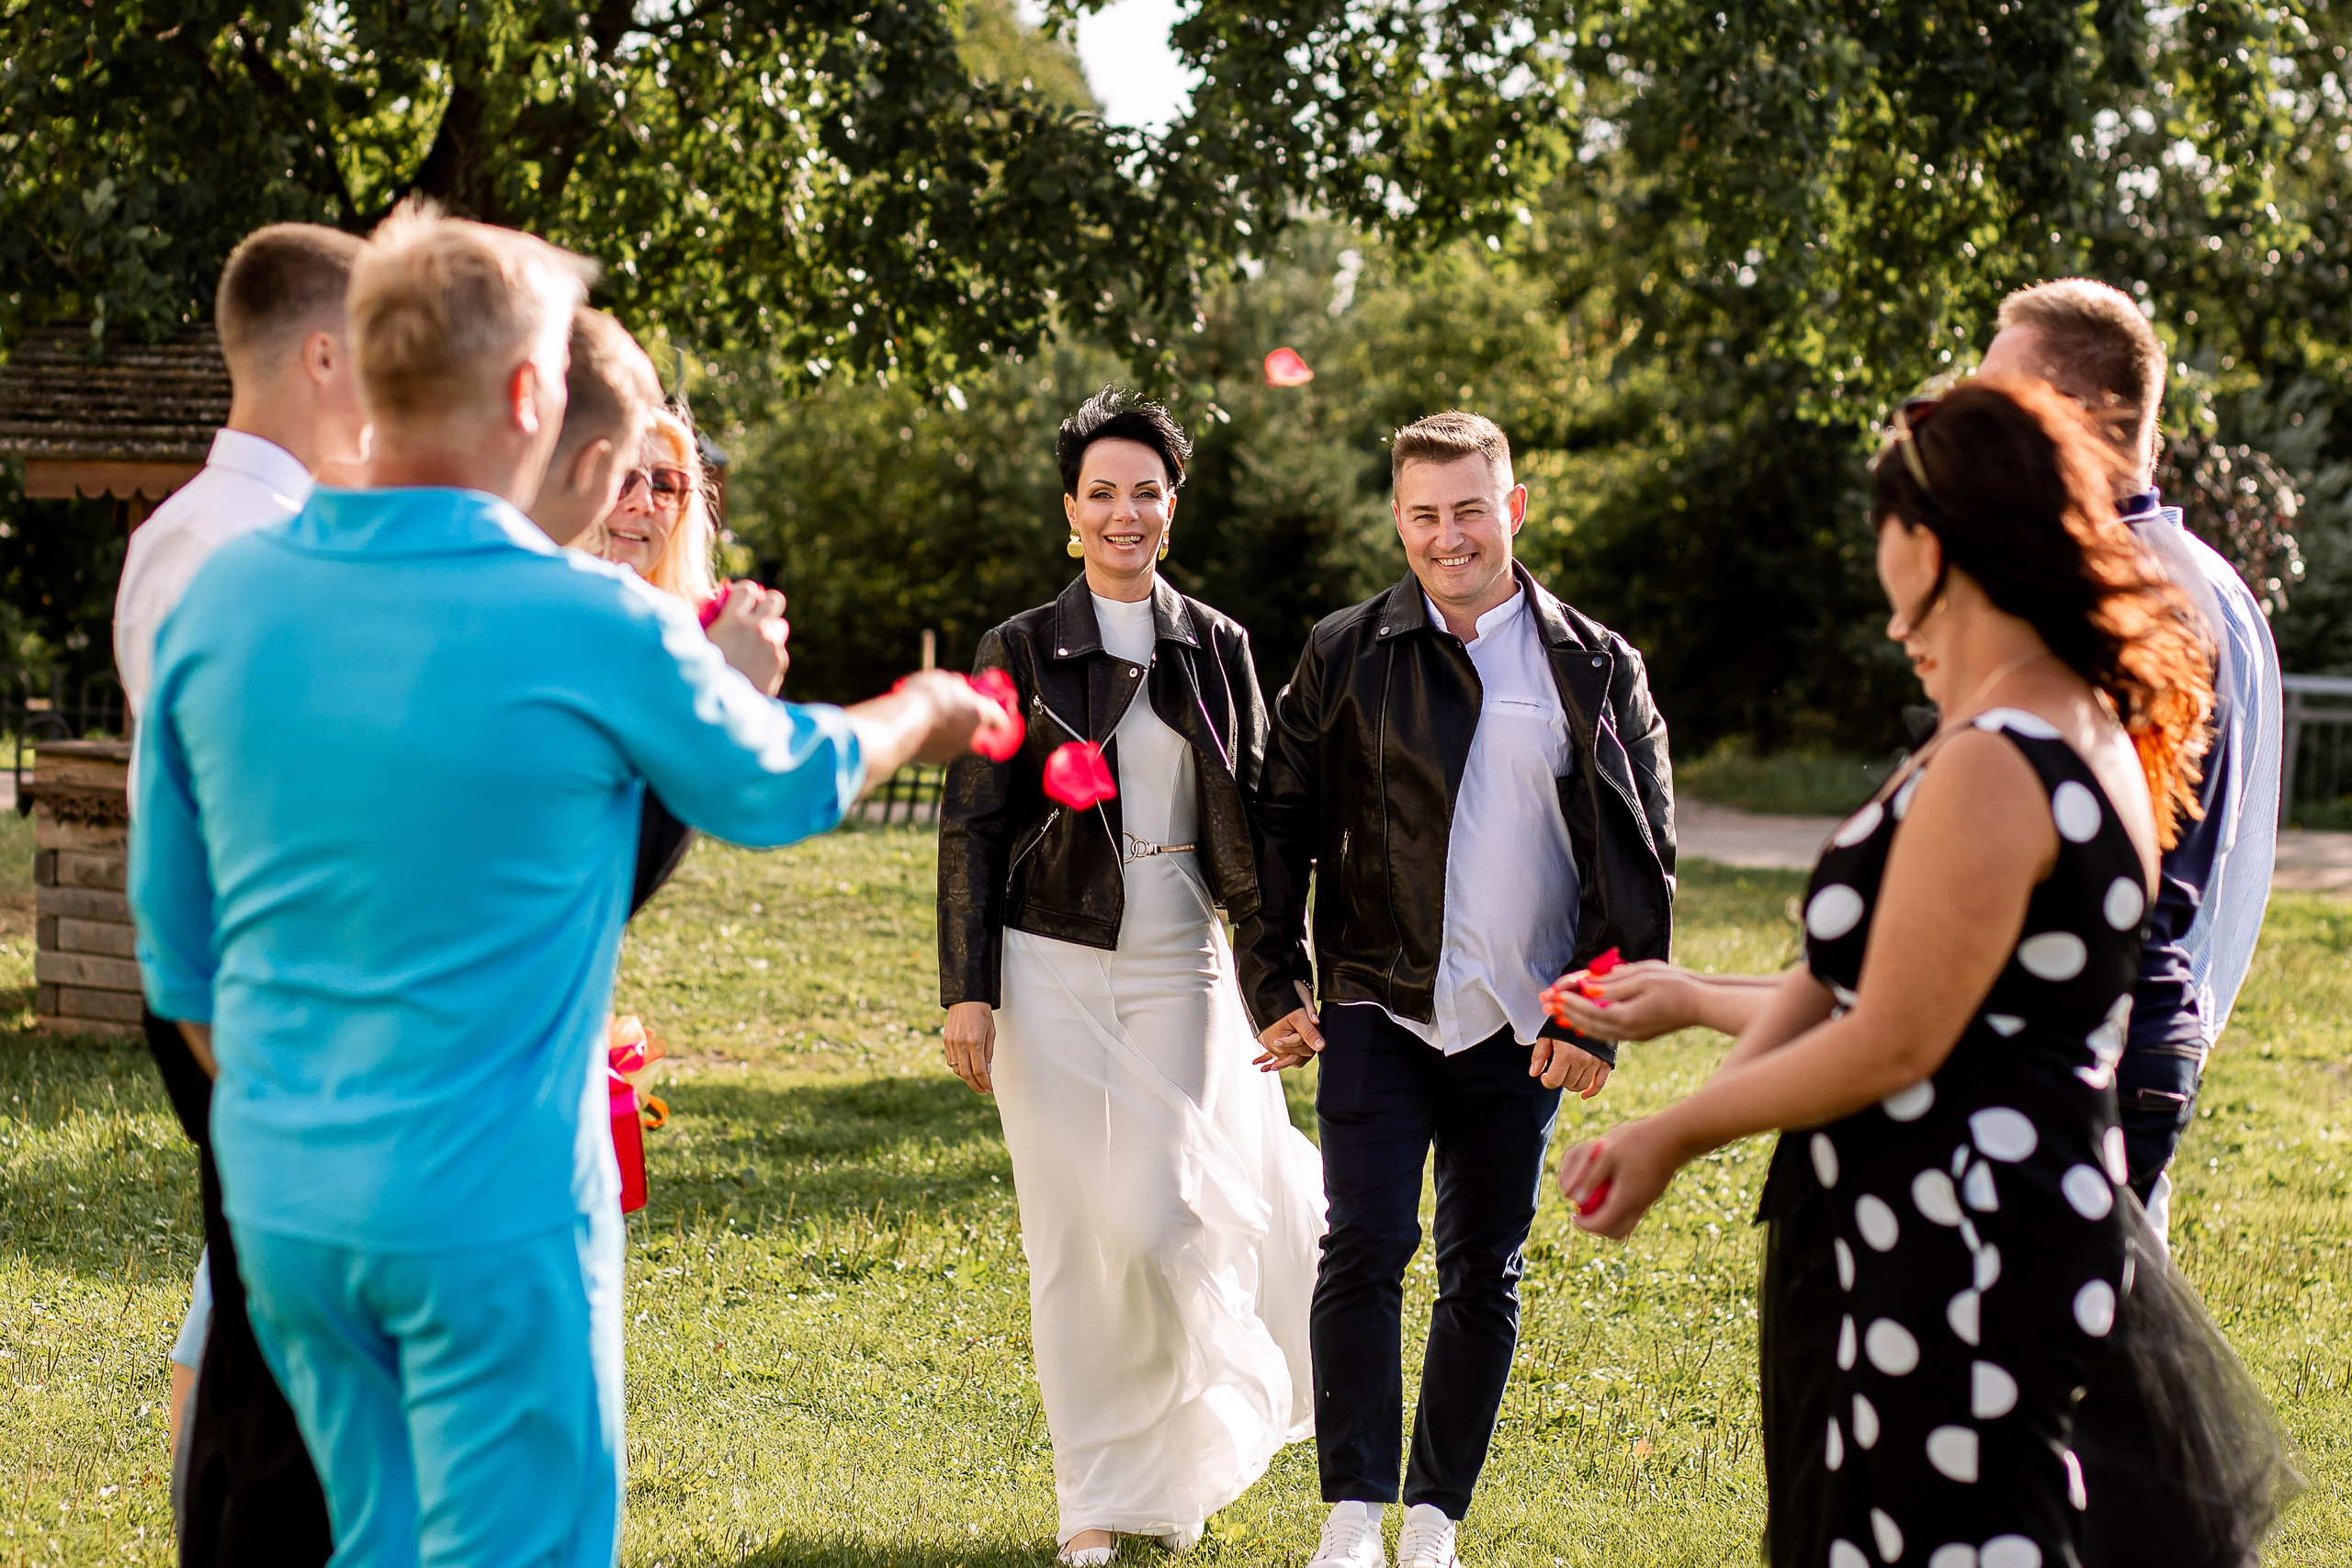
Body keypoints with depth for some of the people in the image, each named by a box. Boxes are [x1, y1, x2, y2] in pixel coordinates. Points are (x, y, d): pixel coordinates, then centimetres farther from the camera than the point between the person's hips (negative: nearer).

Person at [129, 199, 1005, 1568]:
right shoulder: (593, 629, -16)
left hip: (281, 1196, 6)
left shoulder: (222, 599, -1)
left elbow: (176, 933, 9)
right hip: (492, 1201, -6)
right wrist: (920, 720, 25)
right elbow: (780, 789, 4)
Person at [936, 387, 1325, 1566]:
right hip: (1053, 971, -1)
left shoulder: (1217, 649, 7)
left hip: (1179, 971, 1)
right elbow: (972, 828, 1)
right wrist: (966, 992, -5)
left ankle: (1173, 1468, 18)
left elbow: (1250, 822, 12)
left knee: (1165, 1225, -7)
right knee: (1072, 1237, 0)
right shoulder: (1021, 652, 1)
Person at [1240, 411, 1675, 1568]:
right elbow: (1280, 829, 7)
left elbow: (1642, 855, 4)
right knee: (1365, 1246, -10)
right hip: (1377, 1008, -1)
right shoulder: (1343, 658, 3)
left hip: (1520, 1025, 1)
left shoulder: (1595, 669, 3)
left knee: (1484, 1273, 7)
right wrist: (1276, 990, 2)